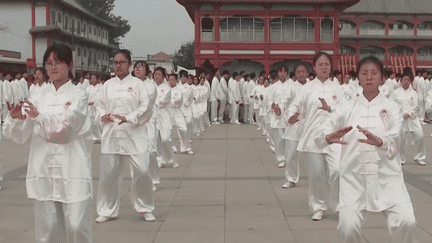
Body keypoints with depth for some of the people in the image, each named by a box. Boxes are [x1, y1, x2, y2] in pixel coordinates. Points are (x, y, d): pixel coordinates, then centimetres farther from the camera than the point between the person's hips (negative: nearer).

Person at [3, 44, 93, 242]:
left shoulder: (78, 96, 1)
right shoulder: (39, 97, 11)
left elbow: (67, 127, -16)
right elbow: (19, 136, 6)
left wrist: (39, 116, -30)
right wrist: (15, 118, -16)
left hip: (72, 166, -3)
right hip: (43, 167, 3)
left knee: (77, 225, -8)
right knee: (47, 226, 5)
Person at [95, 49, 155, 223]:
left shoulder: (137, 84, 2)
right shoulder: (108, 85, 11)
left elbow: (146, 107, -3)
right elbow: (98, 104, 13)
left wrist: (128, 118, -16)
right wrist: (102, 116, -9)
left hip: (133, 134, -2)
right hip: (111, 134, 3)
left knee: (142, 171, -8)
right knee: (108, 173, 4)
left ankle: (145, 208, 14)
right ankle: (107, 211, 22)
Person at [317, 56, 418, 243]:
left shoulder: (391, 108, 5)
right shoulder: (346, 108, 7)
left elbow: (394, 139, -13)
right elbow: (321, 133, -8)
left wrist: (379, 141, -37)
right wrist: (330, 137, -33)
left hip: (387, 175, 0)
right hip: (354, 176, 0)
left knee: (406, 222, -18)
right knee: (348, 228, -12)